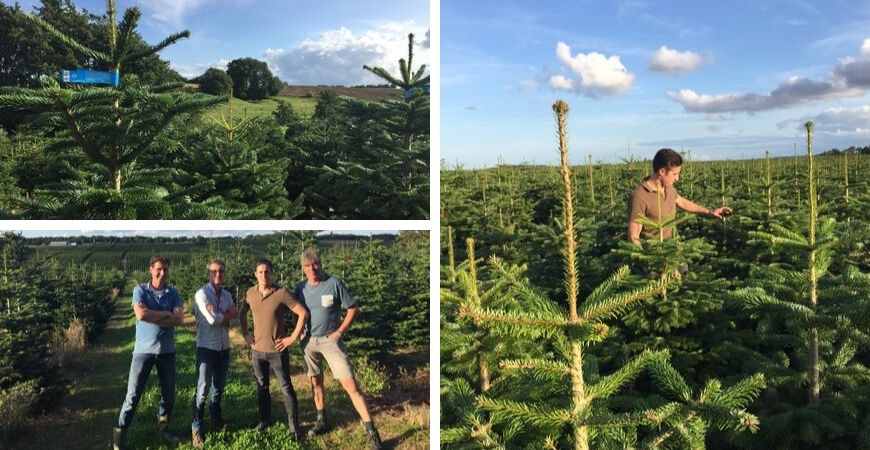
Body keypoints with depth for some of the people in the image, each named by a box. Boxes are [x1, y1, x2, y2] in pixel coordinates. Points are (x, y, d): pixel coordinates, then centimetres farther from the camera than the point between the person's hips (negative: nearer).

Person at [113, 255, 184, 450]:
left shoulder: (173, 293, 4)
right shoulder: (140, 290, -2)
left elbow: (180, 319, -10)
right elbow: (141, 314, -20)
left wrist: (152, 317, -15)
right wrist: (167, 314, -12)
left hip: (167, 351, 3)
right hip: (144, 350, -3)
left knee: (169, 394, 11)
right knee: (133, 394, -1)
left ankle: (163, 428, 31)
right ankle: (120, 433, 11)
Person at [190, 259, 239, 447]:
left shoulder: (227, 295, 8)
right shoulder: (202, 294, -11)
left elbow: (233, 317, -3)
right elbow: (212, 320, -21)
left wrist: (218, 314, -19)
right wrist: (227, 314, -5)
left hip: (224, 347, 6)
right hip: (207, 347, -6)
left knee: (219, 386, 18)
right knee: (203, 388, -4)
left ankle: (216, 418, 33)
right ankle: (195, 428, 4)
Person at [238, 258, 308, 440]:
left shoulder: (282, 293, -15)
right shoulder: (250, 293, -1)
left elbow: (303, 313, -15)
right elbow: (242, 313, 18)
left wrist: (293, 338, -14)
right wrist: (245, 334, 8)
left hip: (277, 350, -4)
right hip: (257, 350, 4)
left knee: (286, 388, 3)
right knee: (262, 387, 18)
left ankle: (294, 427, 11)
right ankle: (264, 420, 34)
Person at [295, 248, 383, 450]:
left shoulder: (334, 283, -12)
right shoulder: (301, 288, 1)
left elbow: (353, 309, -7)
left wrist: (340, 331, -11)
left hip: (330, 340, -4)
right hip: (309, 341, 4)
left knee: (350, 385, -9)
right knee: (316, 382, 16)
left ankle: (371, 431, -6)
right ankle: (321, 421, 35)